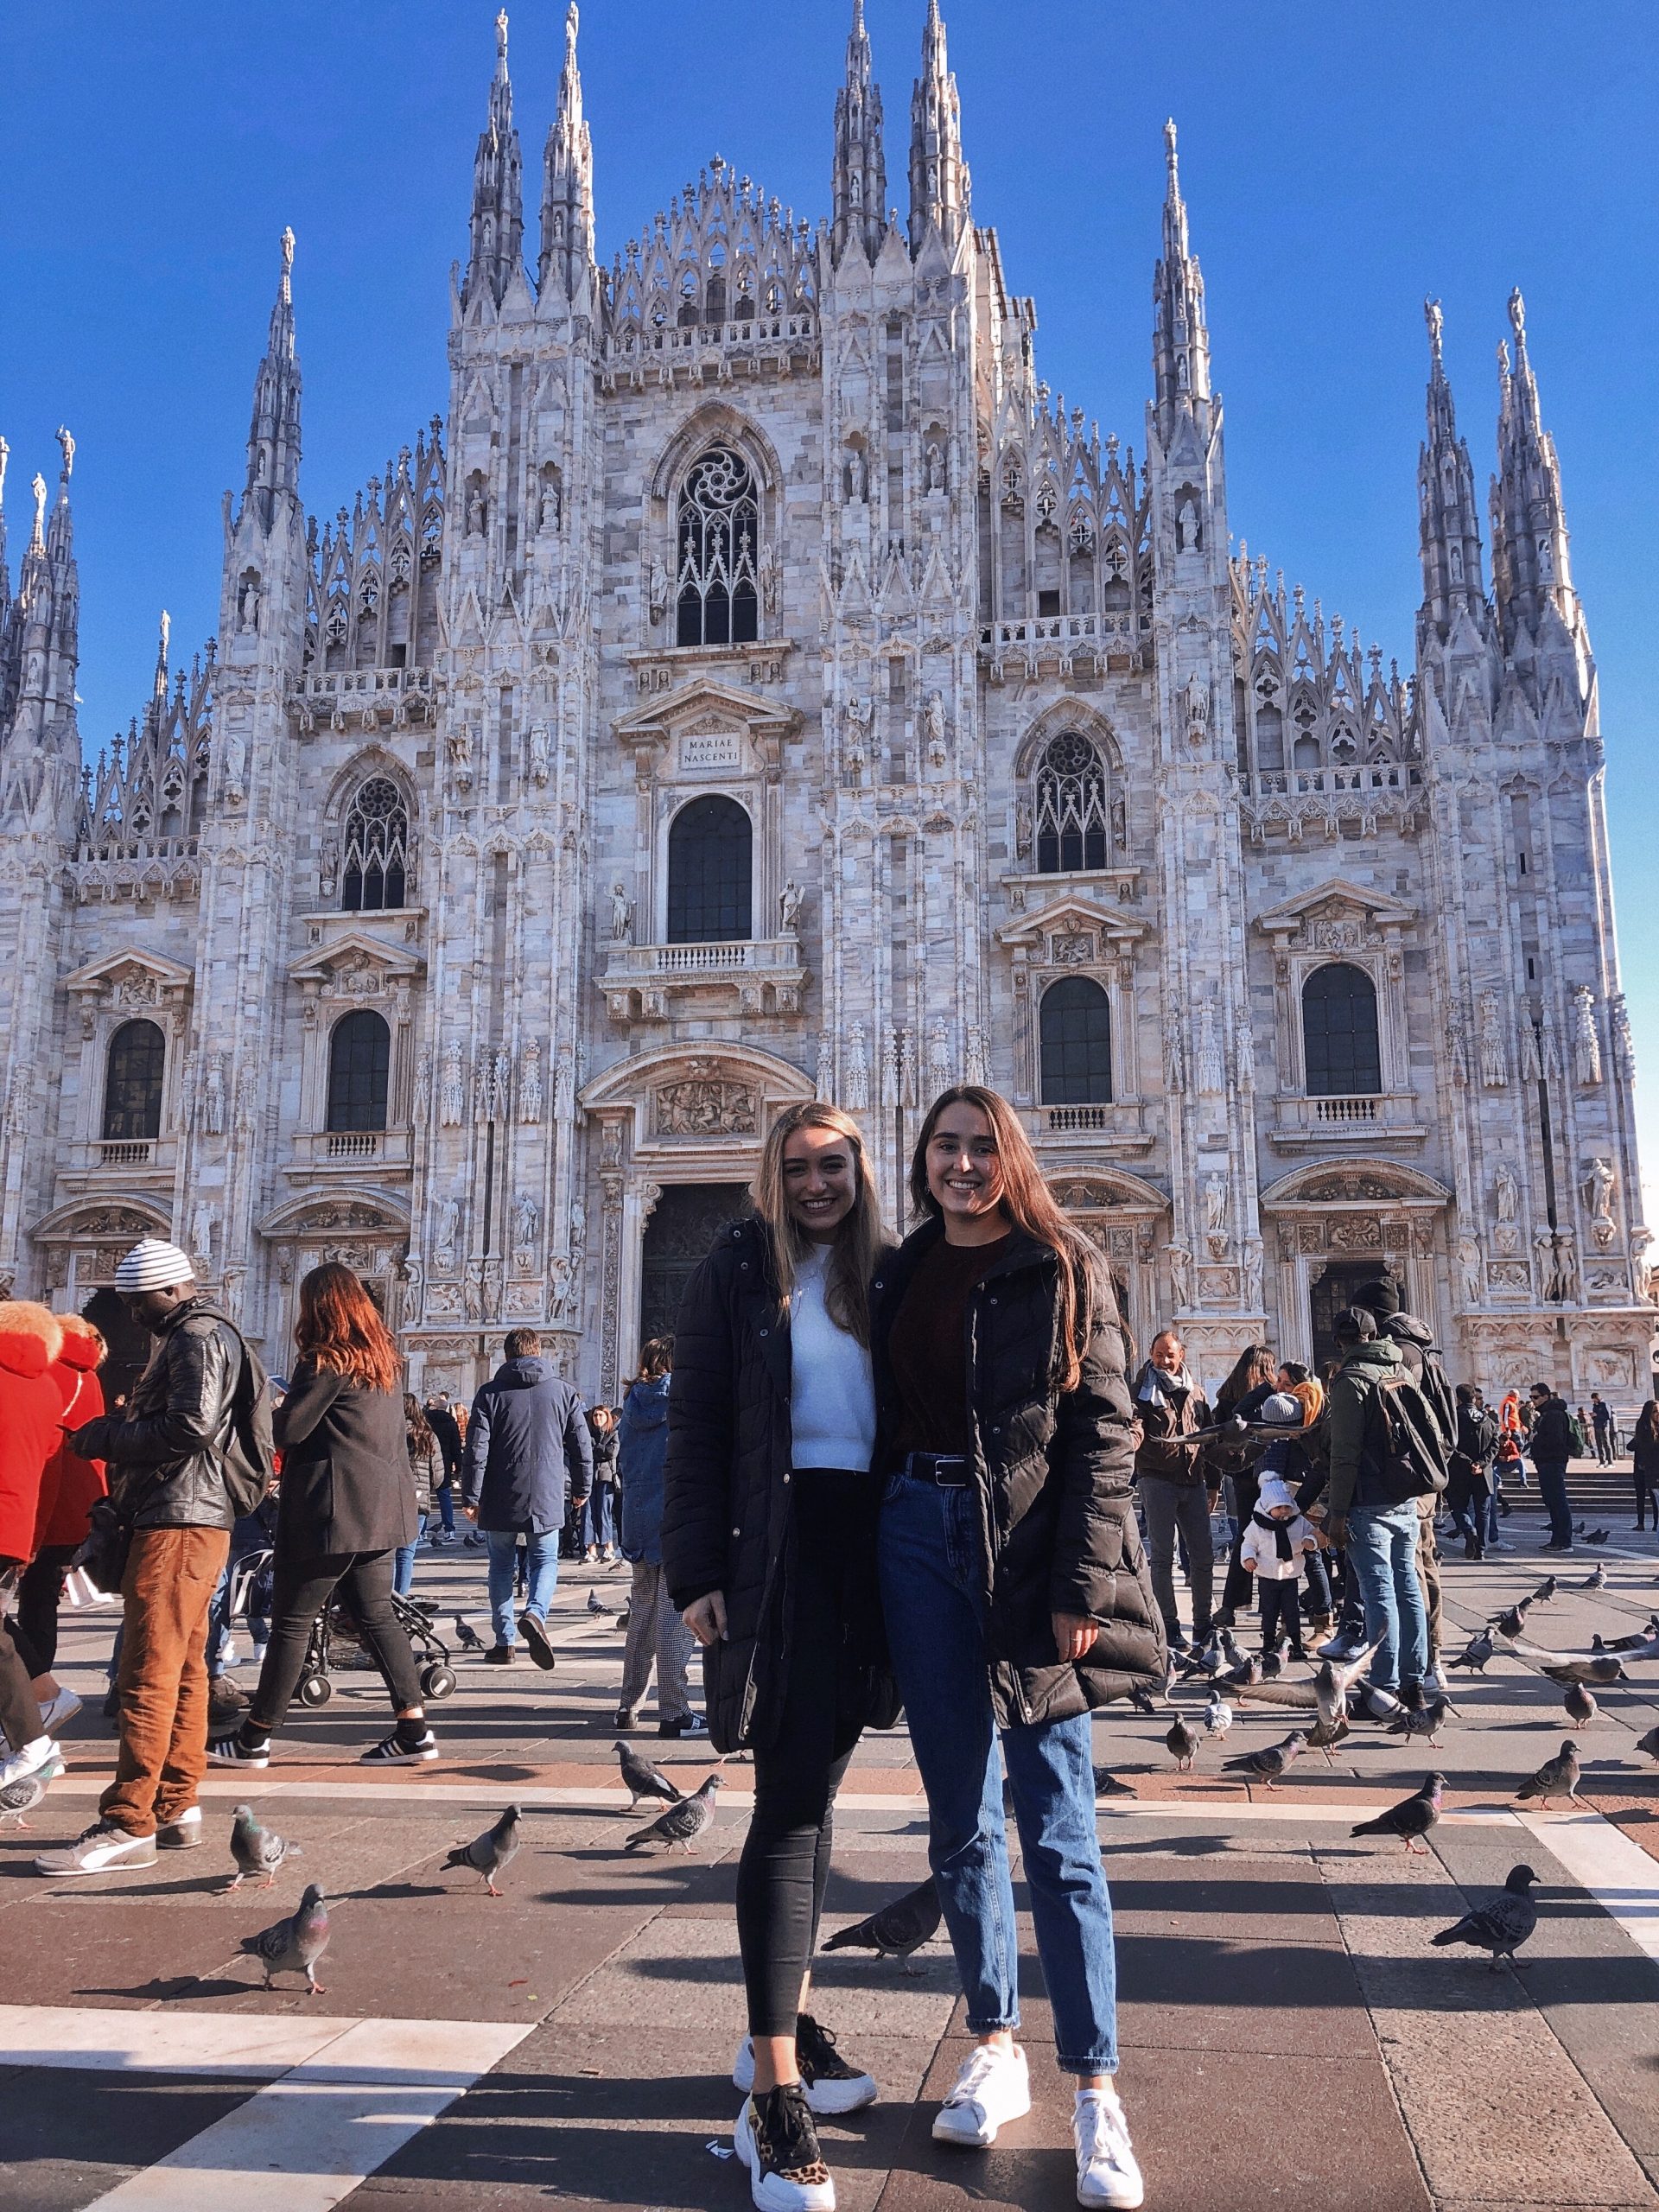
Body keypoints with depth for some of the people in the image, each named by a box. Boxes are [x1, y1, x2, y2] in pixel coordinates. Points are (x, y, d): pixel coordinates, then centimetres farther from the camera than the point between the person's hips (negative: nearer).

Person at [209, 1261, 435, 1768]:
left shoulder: (328, 1360, -12)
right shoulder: (382, 1356, 12)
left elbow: (287, 1429, -17)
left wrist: (277, 1404, 5)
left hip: (332, 1510, -8)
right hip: (380, 1509, 8)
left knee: (292, 1621, 2)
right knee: (377, 1616, 11)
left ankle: (255, 1739, 10)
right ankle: (414, 1730, 7)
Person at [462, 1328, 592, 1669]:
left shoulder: (490, 1393, 0)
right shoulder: (563, 1391, 4)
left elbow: (476, 1449, -6)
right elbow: (581, 1444, 6)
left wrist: (470, 1497, -2)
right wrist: (581, 1487, 18)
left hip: (500, 1500, 0)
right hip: (547, 1498, 0)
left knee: (501, 1566, 13)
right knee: (545, 1561, 10)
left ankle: (504, 1642, 13)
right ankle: (535, 1613, -18)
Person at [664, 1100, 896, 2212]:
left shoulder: (885, 1275, 11)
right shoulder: (740, 1268, 0)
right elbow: (697, 1423, -3)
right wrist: (697, 1570, -10)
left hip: (866, 1544, 5)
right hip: (776, 1545, -4)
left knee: (815, 1789, 14)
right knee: (791, 1800, -8)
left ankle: (786, 2023, 30)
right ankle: (774, 2093, -5)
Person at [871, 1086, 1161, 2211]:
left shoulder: (1064, 1269, -2)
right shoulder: (903, 1273, 11)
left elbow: (1107, 1430, -7)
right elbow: (882, 1414, 12)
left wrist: (1084, 1583, -15)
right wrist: (863, 1562, 5)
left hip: (1031, 1545, -4)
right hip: (921, 1535, 4)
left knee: (1057, 1827, -2)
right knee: (960, 1814, 11)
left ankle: (1096, 2088, 8)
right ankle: (995, 2047, 25)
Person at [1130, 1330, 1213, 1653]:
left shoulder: (1195, 1393, 15)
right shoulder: (1142, 1391, 2)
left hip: (1193, 1482, 4)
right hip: (1157, 1479, -4)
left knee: (1203, 1555, 4)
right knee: (1162, 1556, -3)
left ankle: (1203, 1624, 16)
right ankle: (1170, 1627, 1)